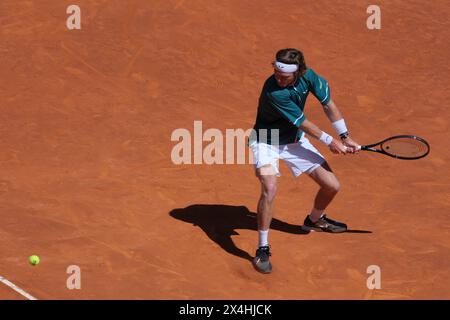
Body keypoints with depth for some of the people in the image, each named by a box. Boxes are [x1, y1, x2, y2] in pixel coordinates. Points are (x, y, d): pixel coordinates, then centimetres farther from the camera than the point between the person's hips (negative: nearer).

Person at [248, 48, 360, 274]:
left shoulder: (307, 76, -17)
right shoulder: (273, 91, -34)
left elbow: (328, 104, -1)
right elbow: (303, 123, -22)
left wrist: (345, 137, -1)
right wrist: (330, 141, -10)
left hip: (295, 140, 6)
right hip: (266, 141, -6)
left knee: (331, 185, 3)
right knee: (269, 188, -31)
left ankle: (314, 220, 37)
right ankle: (262, 249, -17)